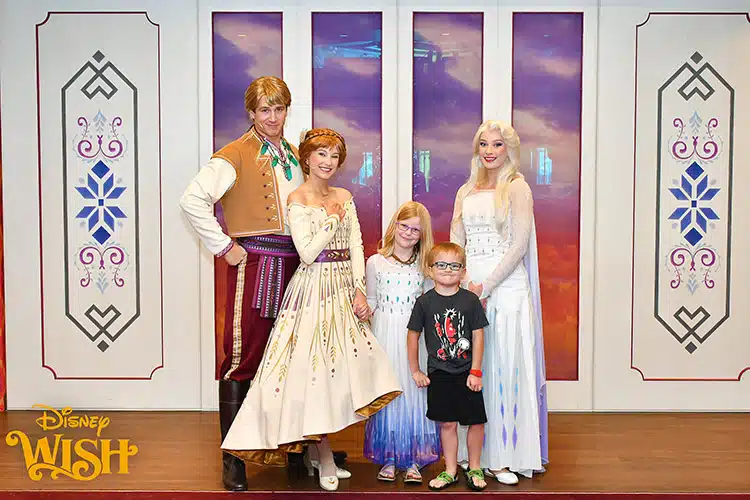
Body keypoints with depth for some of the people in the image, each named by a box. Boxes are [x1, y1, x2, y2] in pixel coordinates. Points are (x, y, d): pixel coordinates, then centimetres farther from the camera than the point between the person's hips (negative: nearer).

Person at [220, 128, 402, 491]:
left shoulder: (344, 197, 12)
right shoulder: (298, 199, -4)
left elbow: (356, 246, 6)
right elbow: (307, 252, -13)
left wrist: (359, 291, -4)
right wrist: (333, 221, -6)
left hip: (345, 289, 6)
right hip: (313, 288, -6)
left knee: (341, 363, 4)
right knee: (314, 363, -6)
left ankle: (313, 449, 19)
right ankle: (324, 459, 7)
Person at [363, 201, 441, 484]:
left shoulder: (424, 264, 8)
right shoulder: (376, 262, 6)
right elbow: (371, 300, 11)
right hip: (385, 334, 0)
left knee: (415, 392, 0)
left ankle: (414, 459, 10)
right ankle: (388, 457, 14)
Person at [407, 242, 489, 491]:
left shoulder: (470, 300, -4)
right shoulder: (424, 302, -3)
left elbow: (478, 336, -2)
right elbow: (413, 335, 4)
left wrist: (475, 371, -4)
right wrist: (415, 371, 5)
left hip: (467, 373, 0)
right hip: (439, 374, 0)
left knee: (476, 422, 4)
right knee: (447, 423, 7)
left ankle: (474, 468, 24)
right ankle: (450, 471, 22)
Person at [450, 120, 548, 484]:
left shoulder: (517, 187, 0)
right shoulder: (466, 191, 15)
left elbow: (520, 244, -8)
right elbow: (455, 243, 11)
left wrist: (486, 286, -12)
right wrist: (465, 283, -5)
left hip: (506, 286, -4)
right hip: (468, 287, 5)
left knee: (505, 368, -3)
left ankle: (504, 457, 6)